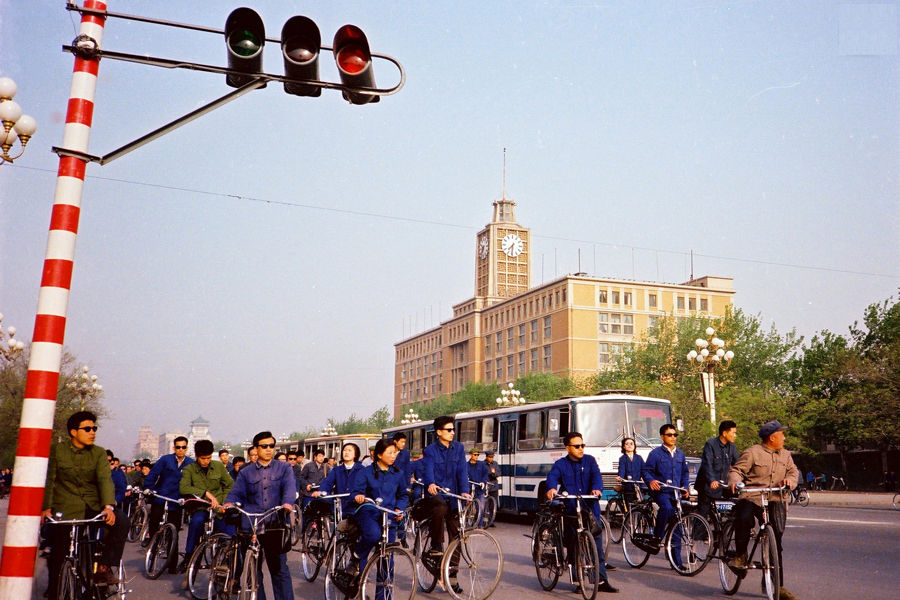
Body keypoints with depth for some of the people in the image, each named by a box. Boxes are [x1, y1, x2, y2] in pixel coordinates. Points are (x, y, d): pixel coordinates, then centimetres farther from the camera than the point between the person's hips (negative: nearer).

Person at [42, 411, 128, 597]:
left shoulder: (99, 453, 6)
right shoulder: (57, 451, 4)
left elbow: (105, 479, -8)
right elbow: (49, 480, -2)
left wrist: (108, 506, -24)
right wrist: (46, 508, -16)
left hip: (93, 507, 2)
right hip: (65, 508, -1)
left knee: (121, 521, -23)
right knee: (58, 554, -5)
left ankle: (103, 568, -14)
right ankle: (53, 592, 20)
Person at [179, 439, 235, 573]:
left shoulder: (219, 466, 5)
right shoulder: (189, 469, -2)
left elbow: (230, 485, 12)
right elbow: (183, 488, -20)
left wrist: (225, 503, -4)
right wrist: (206, 493, -30)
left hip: (218, 508, 2)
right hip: (200, 508, -2)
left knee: (231, 535, -15)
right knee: (196, 521, -35)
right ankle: (188, 558, -21)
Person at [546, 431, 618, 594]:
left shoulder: (589, 460, 10)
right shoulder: (560, 465, 5)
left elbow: (596, 475, -6)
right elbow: (552, 477, -13)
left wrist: (597, 488, -28)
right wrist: (551, 488, -36)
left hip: (590, 509, 1)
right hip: (570, 512, -1)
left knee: (597, 546, 1)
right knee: (573, 547, 4)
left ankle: (602, 580, 9)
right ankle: (577, 581, 15)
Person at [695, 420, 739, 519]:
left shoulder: (732, 447, 5)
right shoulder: (710, 444, -13)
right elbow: (707, 464, -23)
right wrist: (712, 481, -38)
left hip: (721, 486, 5)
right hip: (707, 486, -5)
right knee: (702, 514, -2)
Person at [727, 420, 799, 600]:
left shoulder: (785, 455, 19)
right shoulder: (752, 452, -1)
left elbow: (793, 471, 17)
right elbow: (736, 469, -4)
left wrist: (789, 479, -7)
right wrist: (734, 481, -26)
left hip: (775, 500, 5)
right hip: (751, 497, -5)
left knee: (776, 541, 1)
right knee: (744, 518, -37)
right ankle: (740, 555, -13)